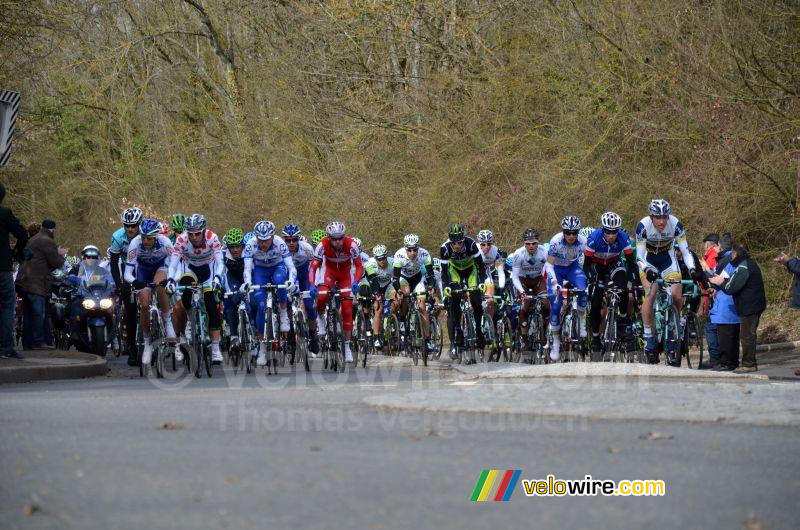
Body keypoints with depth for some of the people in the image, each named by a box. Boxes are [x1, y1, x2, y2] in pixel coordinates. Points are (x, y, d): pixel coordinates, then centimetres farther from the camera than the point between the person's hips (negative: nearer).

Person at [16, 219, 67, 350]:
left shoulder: (33, 240, 22)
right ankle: (38, 342, -10)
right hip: (36, 283, -10)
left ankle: (27, 342, 12)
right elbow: (56, 263, -10)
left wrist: (58, 253, 23)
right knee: (39, 314, -8)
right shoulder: (47, 242, -10)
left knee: (28, 314, 10)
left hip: (24, 281, 10)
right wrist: (61, 255, 10)